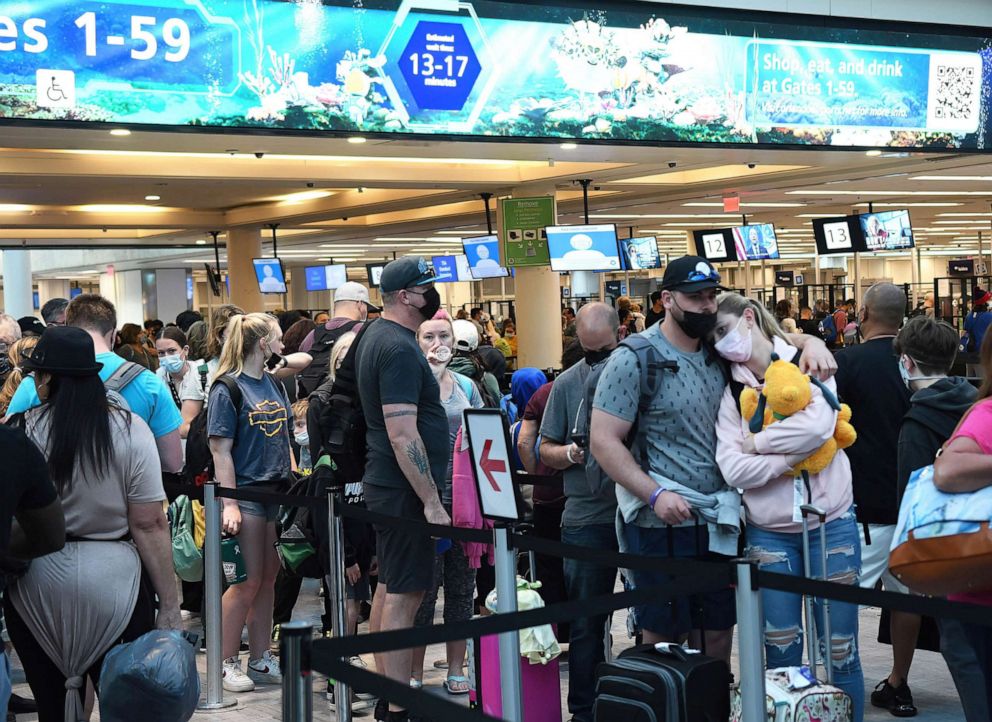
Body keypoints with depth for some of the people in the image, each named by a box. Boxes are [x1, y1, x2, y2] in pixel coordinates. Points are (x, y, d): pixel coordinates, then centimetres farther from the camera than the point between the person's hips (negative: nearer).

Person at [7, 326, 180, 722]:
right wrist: (170, 606, -2)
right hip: (113, 582, 0)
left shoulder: (20, 430, -5)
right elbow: (150, 525, -6)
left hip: (36, 585, 1)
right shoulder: (130, 429, -5)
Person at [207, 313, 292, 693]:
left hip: (277, 491, 7)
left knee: (269, 577, 10)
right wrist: (229, 504, -18)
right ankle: (225, 663, 7)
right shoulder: (227, 389, -10)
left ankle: (261, 660, 19)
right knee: (248, 581, -4)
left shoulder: (274, 384, 12)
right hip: (246, 491, -7)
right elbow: (221, 451, -13)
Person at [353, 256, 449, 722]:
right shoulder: (399, 348, -19)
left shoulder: (375, 336, 13)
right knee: (404, 596, -7)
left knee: (389, 588, 15)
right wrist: (431, 501, -23)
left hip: (383, 486, 11)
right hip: (403, 490, -11)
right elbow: (403, 435, -24)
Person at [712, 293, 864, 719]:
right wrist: (794, 455, -16)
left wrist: (757, 443, -10)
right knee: (781, 655, 6)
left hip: (830, 522, -2)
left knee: (839, 652, 3)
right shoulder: (730, 392, 3)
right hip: (769, 532, 2)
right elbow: (733, 470, -9)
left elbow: (819, 425, -19)